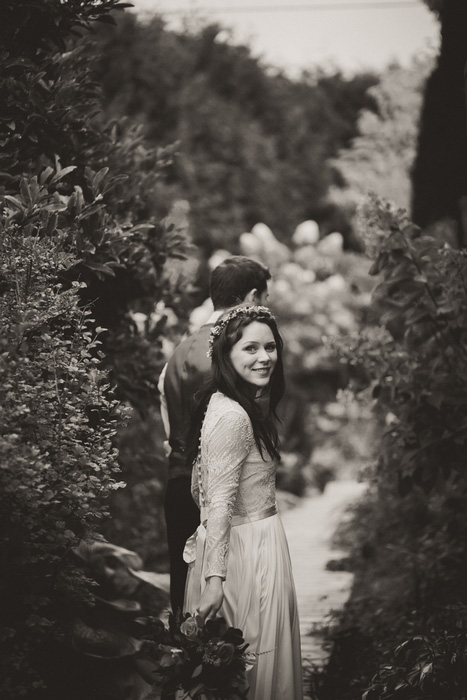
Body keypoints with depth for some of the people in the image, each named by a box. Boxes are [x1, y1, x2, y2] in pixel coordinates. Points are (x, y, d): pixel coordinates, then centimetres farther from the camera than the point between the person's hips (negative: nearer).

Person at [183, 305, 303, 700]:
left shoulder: (245, 405, 8)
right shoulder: (231, 416, -22)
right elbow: (219, 503, -25)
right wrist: (214, 577, -27)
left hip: (258, 541, 10)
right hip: (246, 548, -10)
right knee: (251, 666, 2)